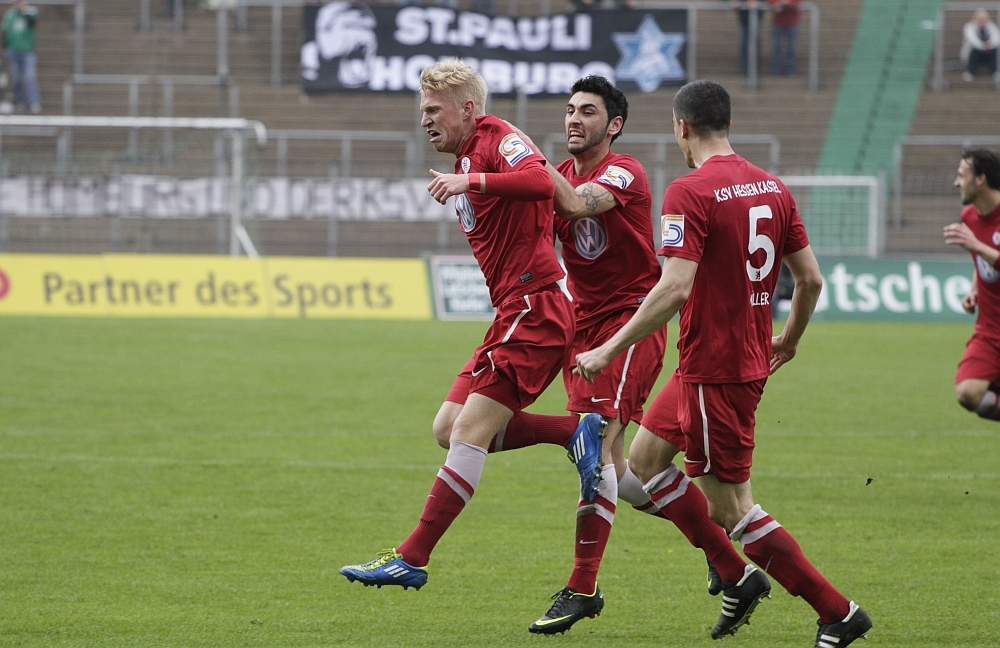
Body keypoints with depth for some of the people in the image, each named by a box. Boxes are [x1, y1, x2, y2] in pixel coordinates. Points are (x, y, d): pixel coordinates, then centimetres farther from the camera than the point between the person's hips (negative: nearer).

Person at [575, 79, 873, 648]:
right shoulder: (772, 187, 7)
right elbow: (811, 278, 10)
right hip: (752, 362, 8)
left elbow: (675, 288, -24)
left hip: (712, 368, -8)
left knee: (733, 509, -2)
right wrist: (789, 340, 28)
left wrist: (608, 351, -19)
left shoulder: (690, 192, -16)